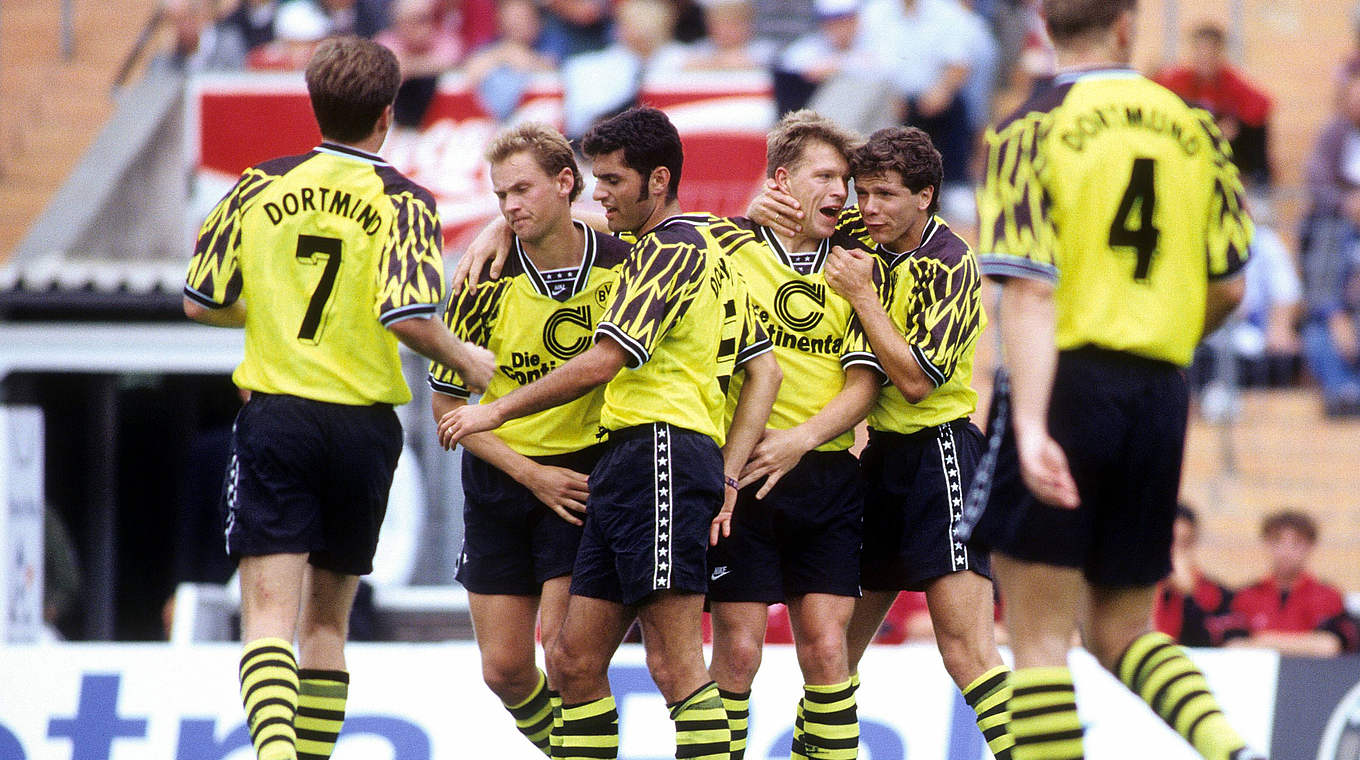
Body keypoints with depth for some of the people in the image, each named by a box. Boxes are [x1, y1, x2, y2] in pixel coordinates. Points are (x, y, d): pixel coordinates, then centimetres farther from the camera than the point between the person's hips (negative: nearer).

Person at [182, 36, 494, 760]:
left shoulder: (259, 188, 3)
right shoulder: (403, 200, -4)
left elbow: (201, 301, 10)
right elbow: (409, 317, -16)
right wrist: (468, 359, 3)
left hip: (275, 417, 0)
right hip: (363, 423, 0)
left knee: (269, 612, -9)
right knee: (327, 615, 15)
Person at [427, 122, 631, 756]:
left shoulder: (623, 265, -8)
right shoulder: (486, 284, -8)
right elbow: (445, 405, -4)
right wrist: (531, 474, -12)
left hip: (587, 471, -2)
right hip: (500, 482, 2)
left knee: (562, 640, -15)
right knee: (504, 668, 2)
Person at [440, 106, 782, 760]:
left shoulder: (674, 246, -8)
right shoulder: (707, 246, 23)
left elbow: (601, 362, -15)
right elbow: (763, 370, 21)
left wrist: (497, 411, -6)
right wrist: (726, 478, 14)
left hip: (660, 450, -10)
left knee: (674, 664, -12)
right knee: (573, 661, 8)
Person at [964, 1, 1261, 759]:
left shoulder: (1031, 131, -6)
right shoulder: (1195, 130, 7)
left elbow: (1029, 292, -16)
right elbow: (1229, 288, 9)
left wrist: (1031, 427, -24)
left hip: (1065, 383, -4)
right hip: (1160, 394, 4)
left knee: (1040, 636, 1)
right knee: (1121, 631, 14)